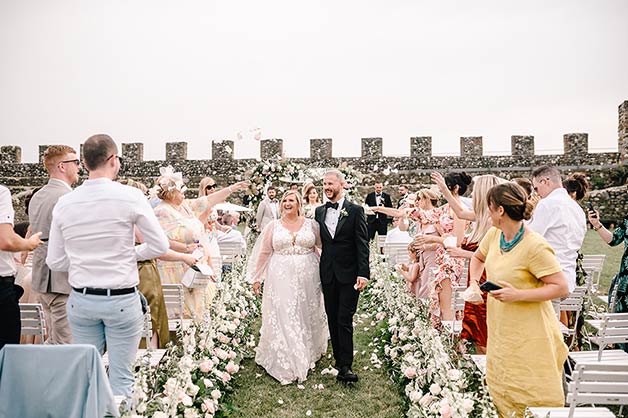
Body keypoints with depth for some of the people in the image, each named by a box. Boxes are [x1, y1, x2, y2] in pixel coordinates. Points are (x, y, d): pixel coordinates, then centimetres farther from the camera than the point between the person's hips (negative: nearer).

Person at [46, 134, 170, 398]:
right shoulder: (130, 196, -12)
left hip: (80, 299, 4)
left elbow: (55, 262, 3)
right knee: (121, 378, 7)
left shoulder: (64, 203, -2)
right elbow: (160, 246, -8)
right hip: (122, 299, -3)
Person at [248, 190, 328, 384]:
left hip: (307, 279, 1)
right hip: (281, 278, -1)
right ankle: (286, 362, 11)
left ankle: (308, 355, 31)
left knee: (307, 315, 11)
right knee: (282, 318, -1)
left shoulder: (311, 224, 4)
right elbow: (263, 253, 6)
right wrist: (257, 279, 5)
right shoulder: (273, 226, 4)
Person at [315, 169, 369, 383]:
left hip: (348, 275, -4)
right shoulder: (319, 211, 10)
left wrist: (363, 273, -14)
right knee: (332, 319, 11)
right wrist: (318, 269, 6)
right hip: (327, 274, 5)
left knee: (344, 320, -5)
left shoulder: (355, 211, -4)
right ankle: (338, 359, 24)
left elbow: (362, 244, -7)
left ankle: (345, 367, 1)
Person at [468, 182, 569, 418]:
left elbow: (561, 288, -19)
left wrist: (518, 295, -26)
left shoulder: (535, 246, -21)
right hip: (500, 332, 7)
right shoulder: (494, 235, 1)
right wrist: (474, 281, 4)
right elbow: (478, 258, 21)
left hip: (528, 338, -7)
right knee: (498, 394, 18)